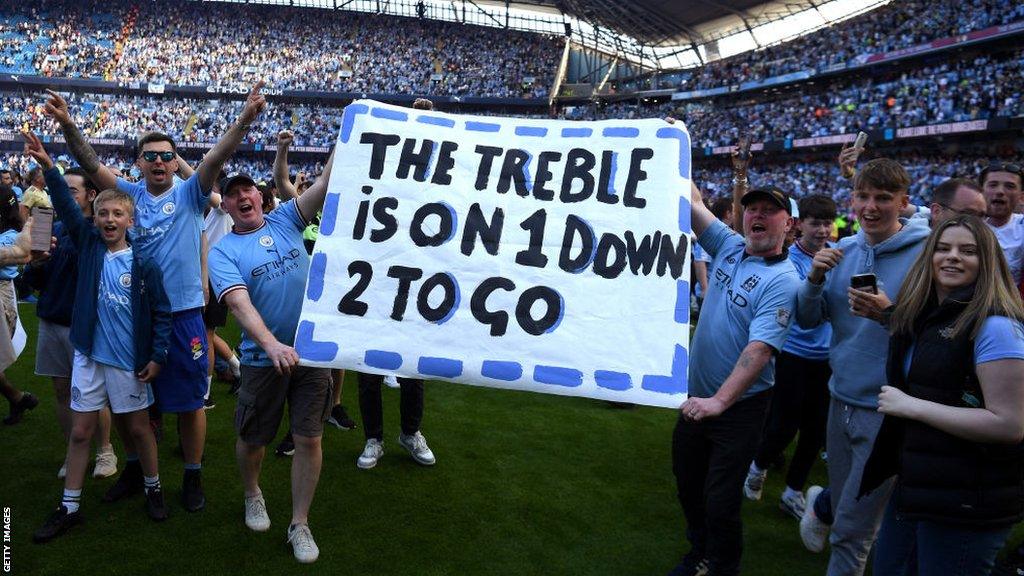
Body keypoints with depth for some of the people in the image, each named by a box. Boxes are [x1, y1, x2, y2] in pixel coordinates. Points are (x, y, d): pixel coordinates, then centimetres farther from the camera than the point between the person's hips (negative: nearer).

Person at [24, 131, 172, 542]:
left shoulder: (144, 264, -8)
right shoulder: (88, 244, 1)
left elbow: (161, 313, -5)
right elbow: (67, 206, -9)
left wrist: (158, 356, -7)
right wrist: (47, 166, -21)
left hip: (130, 360, -2)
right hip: (89, 355, 2)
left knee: (138, 427, 10)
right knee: (80, 431, 9)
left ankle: (153, 488, 30)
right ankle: (69, 507, 21)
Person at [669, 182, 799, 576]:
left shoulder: (782, 281, -18)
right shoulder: (730, 247, 1)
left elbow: (760, 349, -28)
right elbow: (692, 202, 0)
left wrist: (720, 401, -37)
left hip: (738, 406, -6)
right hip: (696, 397, 7)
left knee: (720, 503, 2)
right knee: (688, 486, 20)